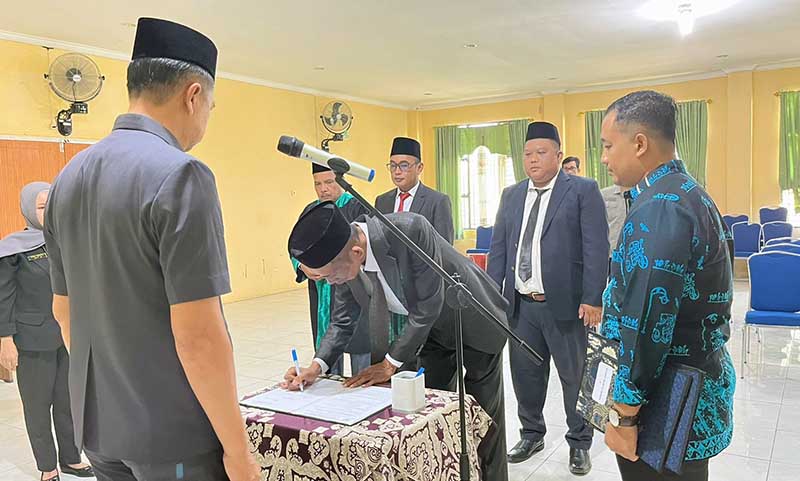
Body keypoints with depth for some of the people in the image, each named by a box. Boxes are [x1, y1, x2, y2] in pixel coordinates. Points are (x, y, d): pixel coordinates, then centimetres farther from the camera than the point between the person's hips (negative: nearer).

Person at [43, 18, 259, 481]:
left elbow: (64, 311, 12)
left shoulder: (69, 177, 4)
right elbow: (198, 337, -23)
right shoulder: (180, 174, -20)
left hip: (97, 425, 7)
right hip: (172, 436, -7)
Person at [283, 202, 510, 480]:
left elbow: (428, 307, -30)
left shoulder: (411, 230, -37)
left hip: (475, 324, -5)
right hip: (435, 330, 5)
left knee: (484, 416, 5)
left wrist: (391, 363, -23)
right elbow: (342, 321, -4)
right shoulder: (345, 260, -17)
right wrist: (317, 365, -19)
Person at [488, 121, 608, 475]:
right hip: (520, 304, 5)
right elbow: (498, 248, 11)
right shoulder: (511, 195, 12)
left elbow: (596, 249, -9)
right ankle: (532, 434, 35)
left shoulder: (583, 191, -3)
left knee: (575, 376, 8)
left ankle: (579, 443, 28)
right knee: (524, 374, 15)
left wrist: (592, 299, -14)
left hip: (566, 304, -4)